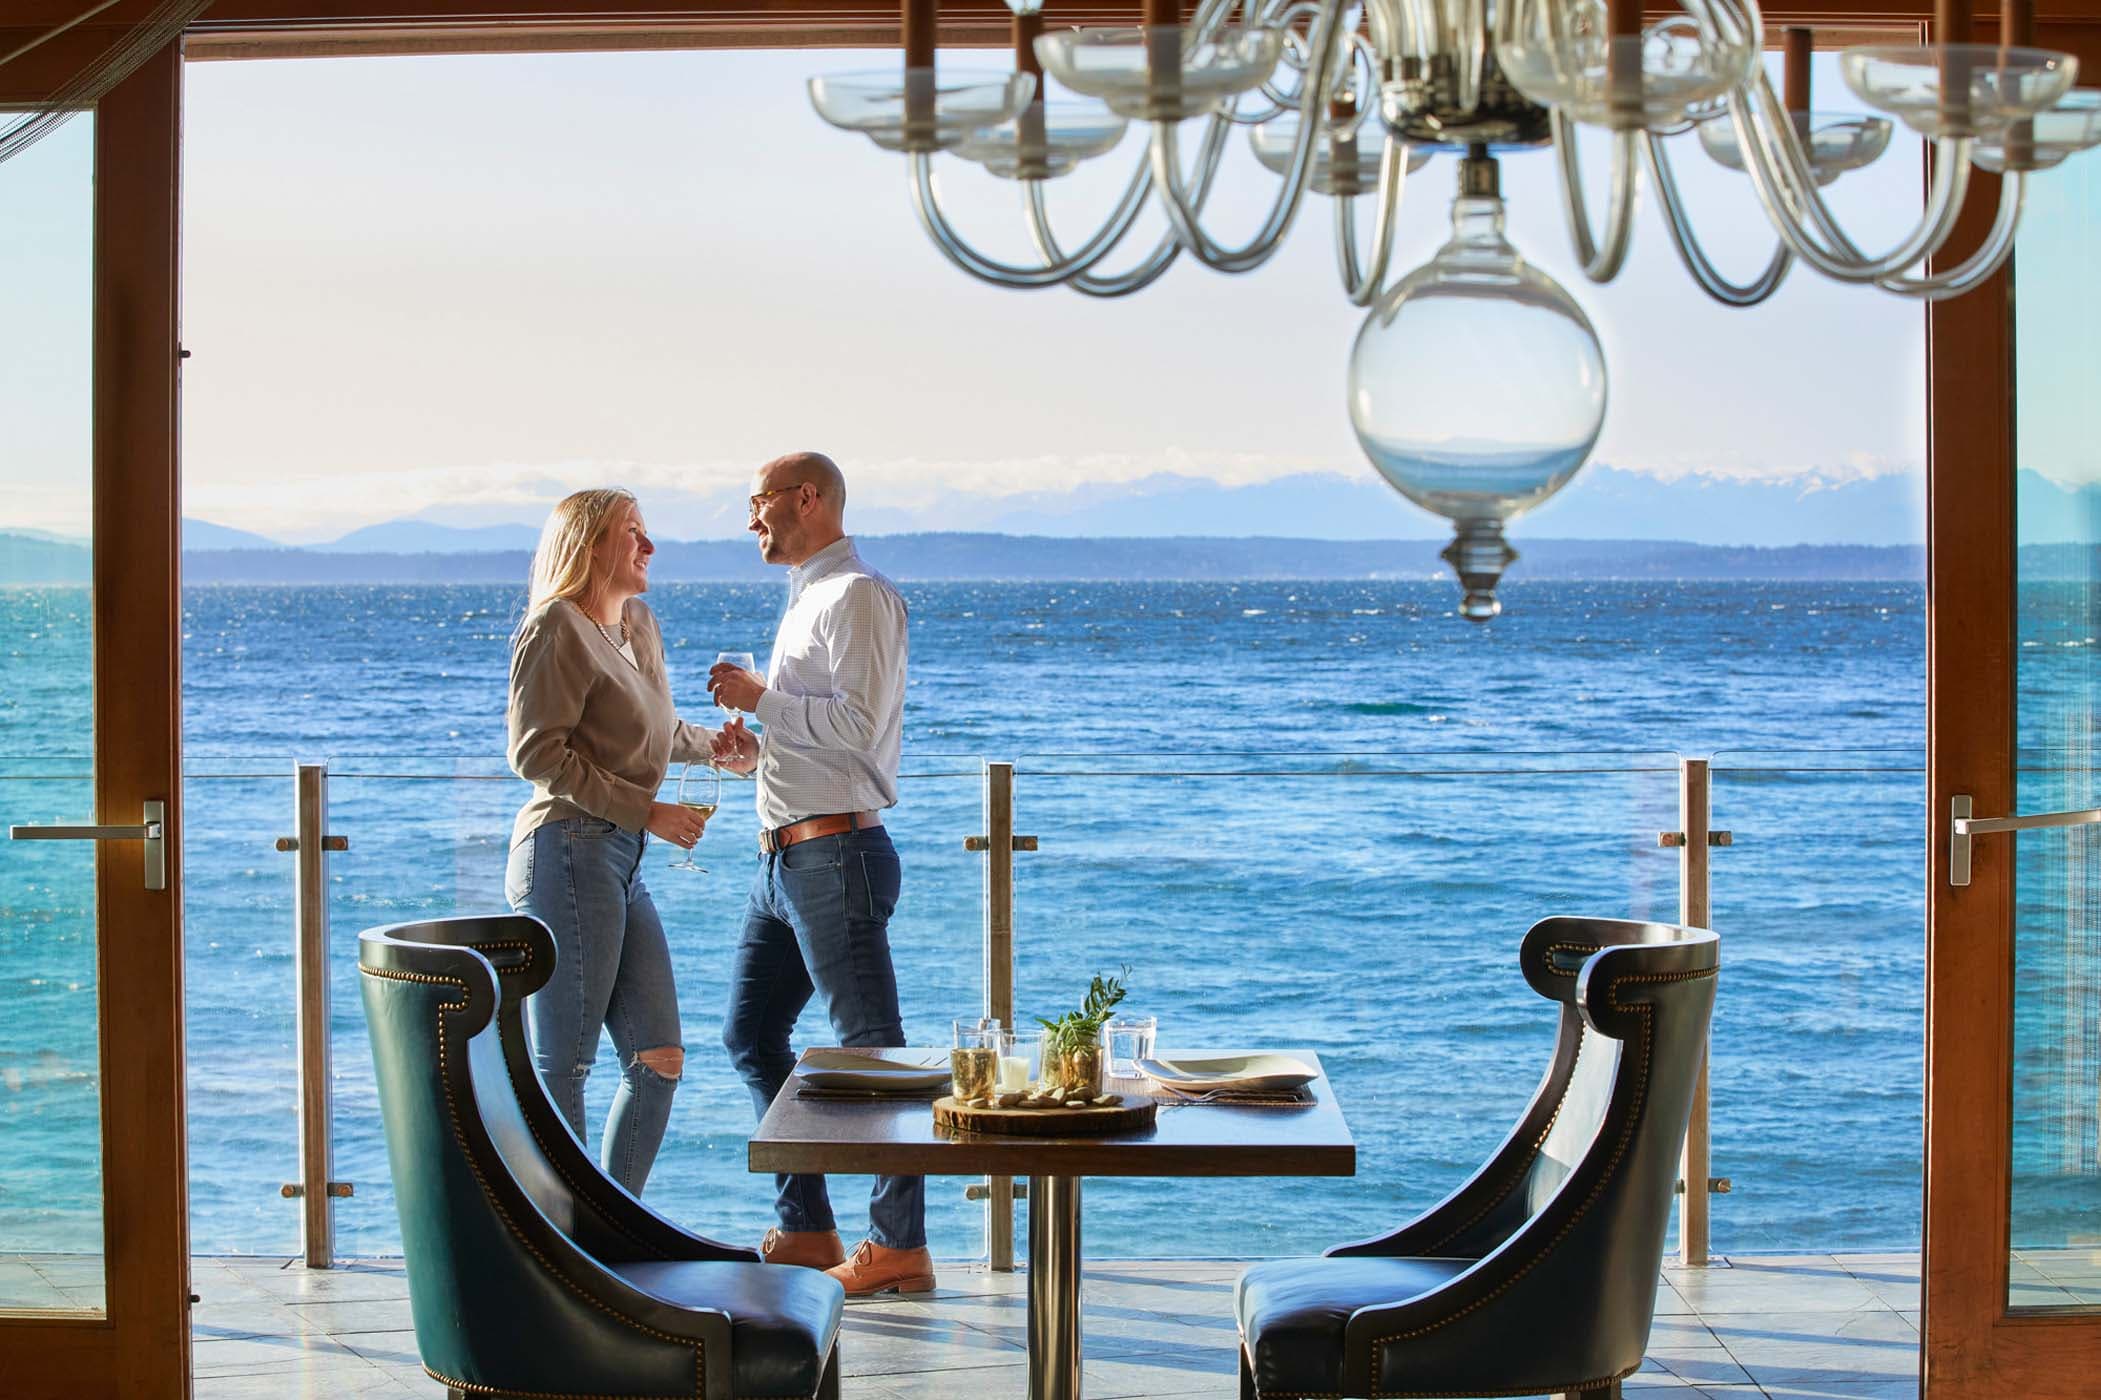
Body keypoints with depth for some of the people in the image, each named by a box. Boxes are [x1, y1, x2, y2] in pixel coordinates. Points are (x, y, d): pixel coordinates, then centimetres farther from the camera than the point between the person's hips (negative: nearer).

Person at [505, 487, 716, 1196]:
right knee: (561, 1064, -4)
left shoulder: (639, 626, 19)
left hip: (620, 862, 9)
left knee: (659, 1059, 8)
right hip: (569, 852, -9)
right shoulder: (557, 628, -8)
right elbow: (537, 753, -15)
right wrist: (647, 810, -15)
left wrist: (717, 745, 15)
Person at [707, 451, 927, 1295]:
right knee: (751, 1035, 12)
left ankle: (899, 1246, -3)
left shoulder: (857, 596, -9)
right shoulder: (807, 600, 21)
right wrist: (757, 750, 9)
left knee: (871, 1047, -7)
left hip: (836, 853, -11)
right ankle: (805, 1229, 18)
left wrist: (761, 697, -11)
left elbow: (856, 721, -21)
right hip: (785, 857, 11)